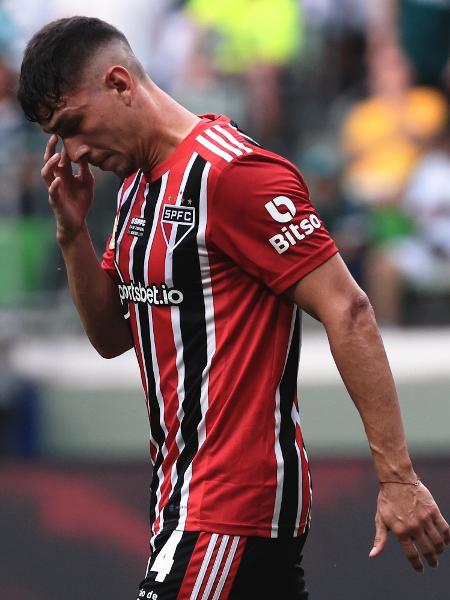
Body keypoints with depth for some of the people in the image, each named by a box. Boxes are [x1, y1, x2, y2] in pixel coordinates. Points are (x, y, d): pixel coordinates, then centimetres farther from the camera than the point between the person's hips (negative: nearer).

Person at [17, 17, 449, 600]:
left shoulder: (230, 171, -15)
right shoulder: (138, 186, 13)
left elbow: (346, 311, -18)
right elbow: (112, 336, 19)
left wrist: (396, 476, -21)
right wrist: (73, 233, 2)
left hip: (233, 503, -9)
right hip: (183, 492, 9)